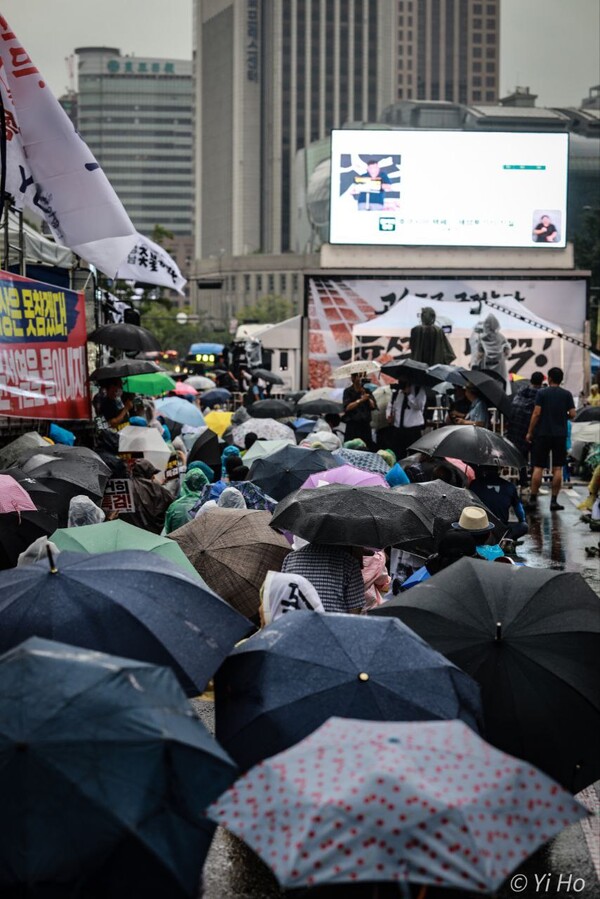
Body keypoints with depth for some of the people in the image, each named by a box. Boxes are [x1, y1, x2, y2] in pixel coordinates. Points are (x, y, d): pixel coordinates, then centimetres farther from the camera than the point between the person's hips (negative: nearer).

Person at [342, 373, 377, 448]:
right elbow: (347, 407, -11)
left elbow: (373, 406, 4)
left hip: (365, 424, 3)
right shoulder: (348, 391, 2)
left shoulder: (367, 390, 11)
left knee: (367, 449, -4)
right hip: (352, 425, -3)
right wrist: (360, 400, -17)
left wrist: (367, 398, -11)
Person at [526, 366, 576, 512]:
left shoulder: (542, 393, -3)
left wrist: (530, 432, -2)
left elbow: (536, 413, -8)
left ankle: (533, 499, 2)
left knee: (538, 468, 2)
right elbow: (572, 414, -3)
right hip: (560, 435, 1)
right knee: (557, 469, 4)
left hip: (542, 434, -1)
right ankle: (554, 501, 3)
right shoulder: (567, 394, 2)